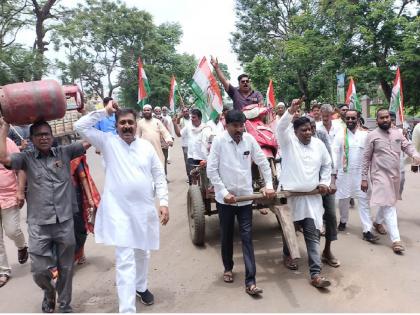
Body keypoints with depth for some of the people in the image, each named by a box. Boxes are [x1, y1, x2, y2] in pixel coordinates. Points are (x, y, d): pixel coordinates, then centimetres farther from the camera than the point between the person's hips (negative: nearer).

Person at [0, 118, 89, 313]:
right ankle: (49, 292, 41)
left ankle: (65, 305, 36)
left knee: (66, 268, 13)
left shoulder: (65, 152, 2)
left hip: (65, 222, 1)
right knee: (39, 270, 6)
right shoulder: (27, 158, 1)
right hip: (39, 225, 0)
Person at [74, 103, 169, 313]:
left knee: (142, 253, 21)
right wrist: (105, 112, -8)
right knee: (125, 261, -6)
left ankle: (141, 287, 46)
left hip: (144, 210, 3)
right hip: (119, 211, -3)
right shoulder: (109, 142, -1)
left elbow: (159, 176, 5)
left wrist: (164, 203, -2)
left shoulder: (146, 146, 4)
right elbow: (81, 126, -7)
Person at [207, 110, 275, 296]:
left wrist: (269, 185, 0)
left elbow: (263, 163, 7)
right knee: (226, 236, 15)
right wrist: (224, 193, -14)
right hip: (225, 198, -1)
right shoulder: (219, 141, -10)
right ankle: (228, 268, 39)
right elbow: (211, 170, -10)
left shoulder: (249, 139, -2)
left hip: (245, 197, 2)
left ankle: (250, 282, 5)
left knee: (247, 238, 0)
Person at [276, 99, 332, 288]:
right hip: (290, 194, -2)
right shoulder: (288, 141, -4)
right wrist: (291, 111, -40)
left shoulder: (318, 144, 7)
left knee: (313, 235, -3)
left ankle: (316, 274, -1)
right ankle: (287, 254, 45)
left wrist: (325, 182, 6)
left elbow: (327, 165, 19)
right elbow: (280, 128, -25)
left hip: (312, 197, 2)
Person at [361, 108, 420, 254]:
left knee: (387, 203, 20)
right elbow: (366, 158, -7)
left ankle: (377, 221, 46)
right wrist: (364, 178, -9)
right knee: (388, 206, -9)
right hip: (380, 175, -6)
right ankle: (396, 239, -7)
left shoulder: (397, 133, 8)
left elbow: (407, 146, 6)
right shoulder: (372, 136, -7)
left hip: (394, 174, 6)